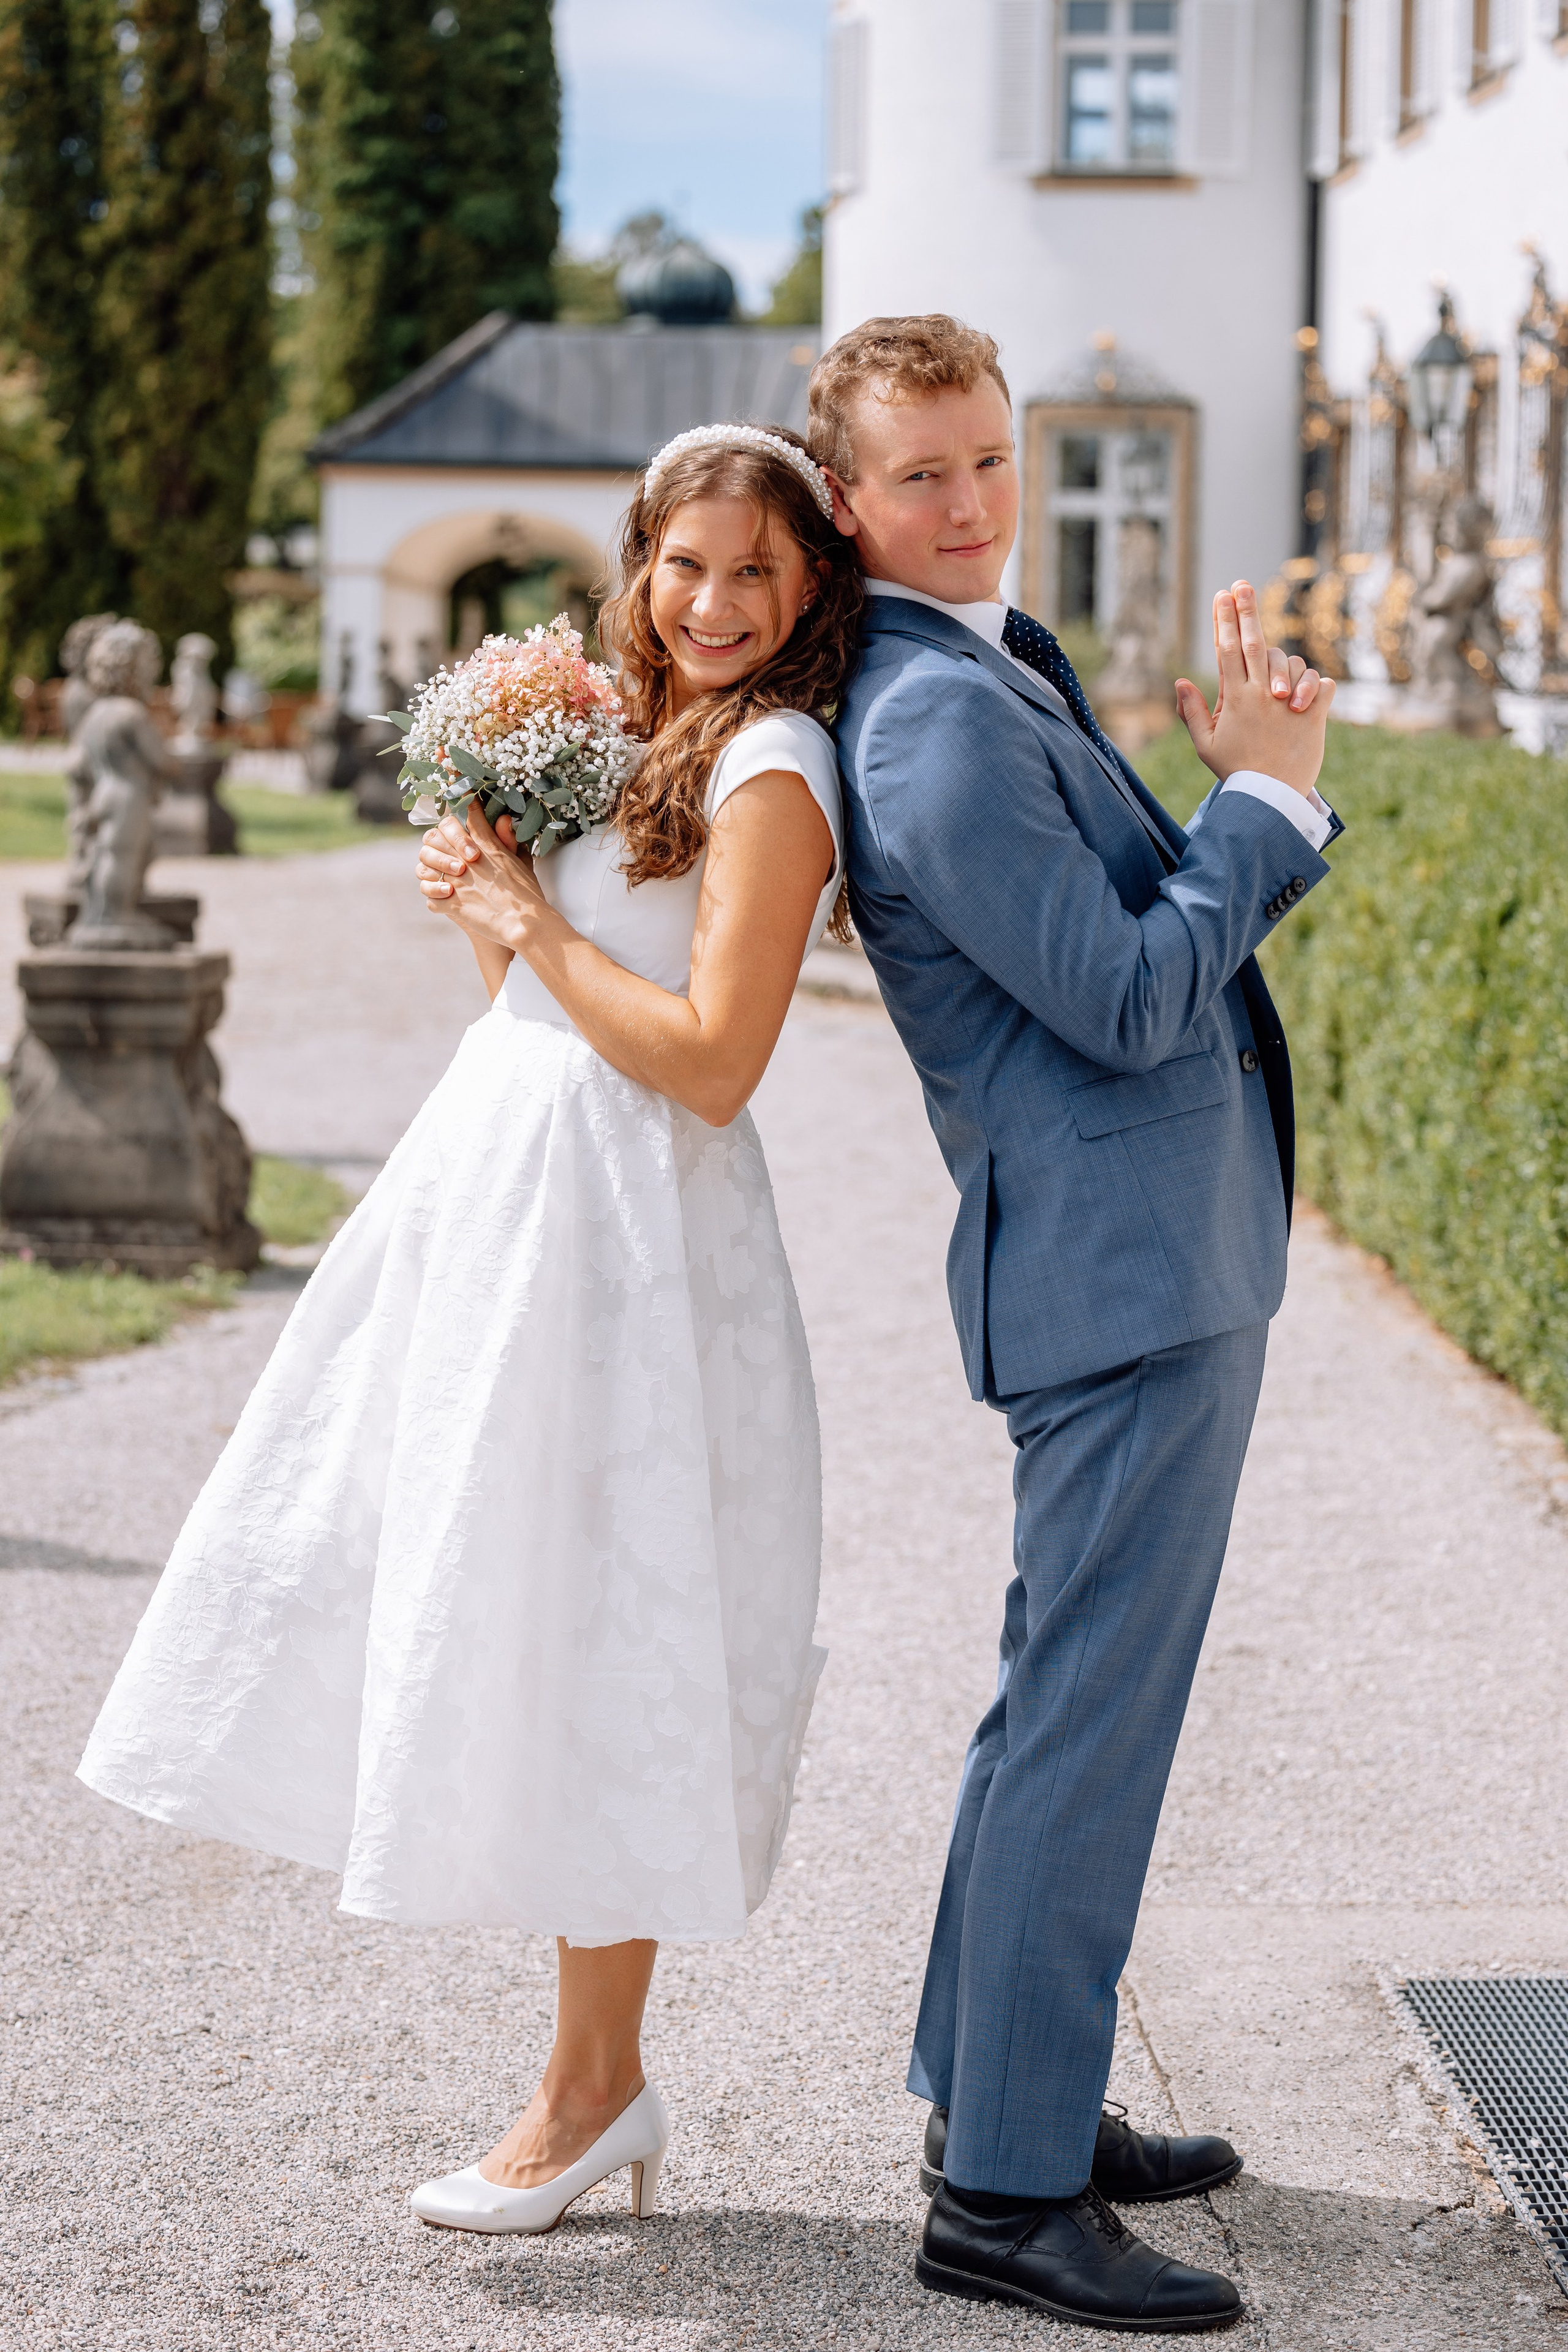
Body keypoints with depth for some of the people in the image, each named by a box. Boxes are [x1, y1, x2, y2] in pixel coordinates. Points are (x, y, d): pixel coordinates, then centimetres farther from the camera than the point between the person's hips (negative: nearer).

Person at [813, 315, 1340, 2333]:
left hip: (1165, 1253, 11)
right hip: (1124, 1272, -11)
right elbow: (1132, 1001, -21)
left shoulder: (1002, 671, 15)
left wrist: (1251, 785, 2)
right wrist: (1271, 790, -12)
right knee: (1090, 1723, -7)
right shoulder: (937, 722, -18)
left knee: (1066, 1696, 18)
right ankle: (1006, 2189, 0)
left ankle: (1000, 2089, 30)